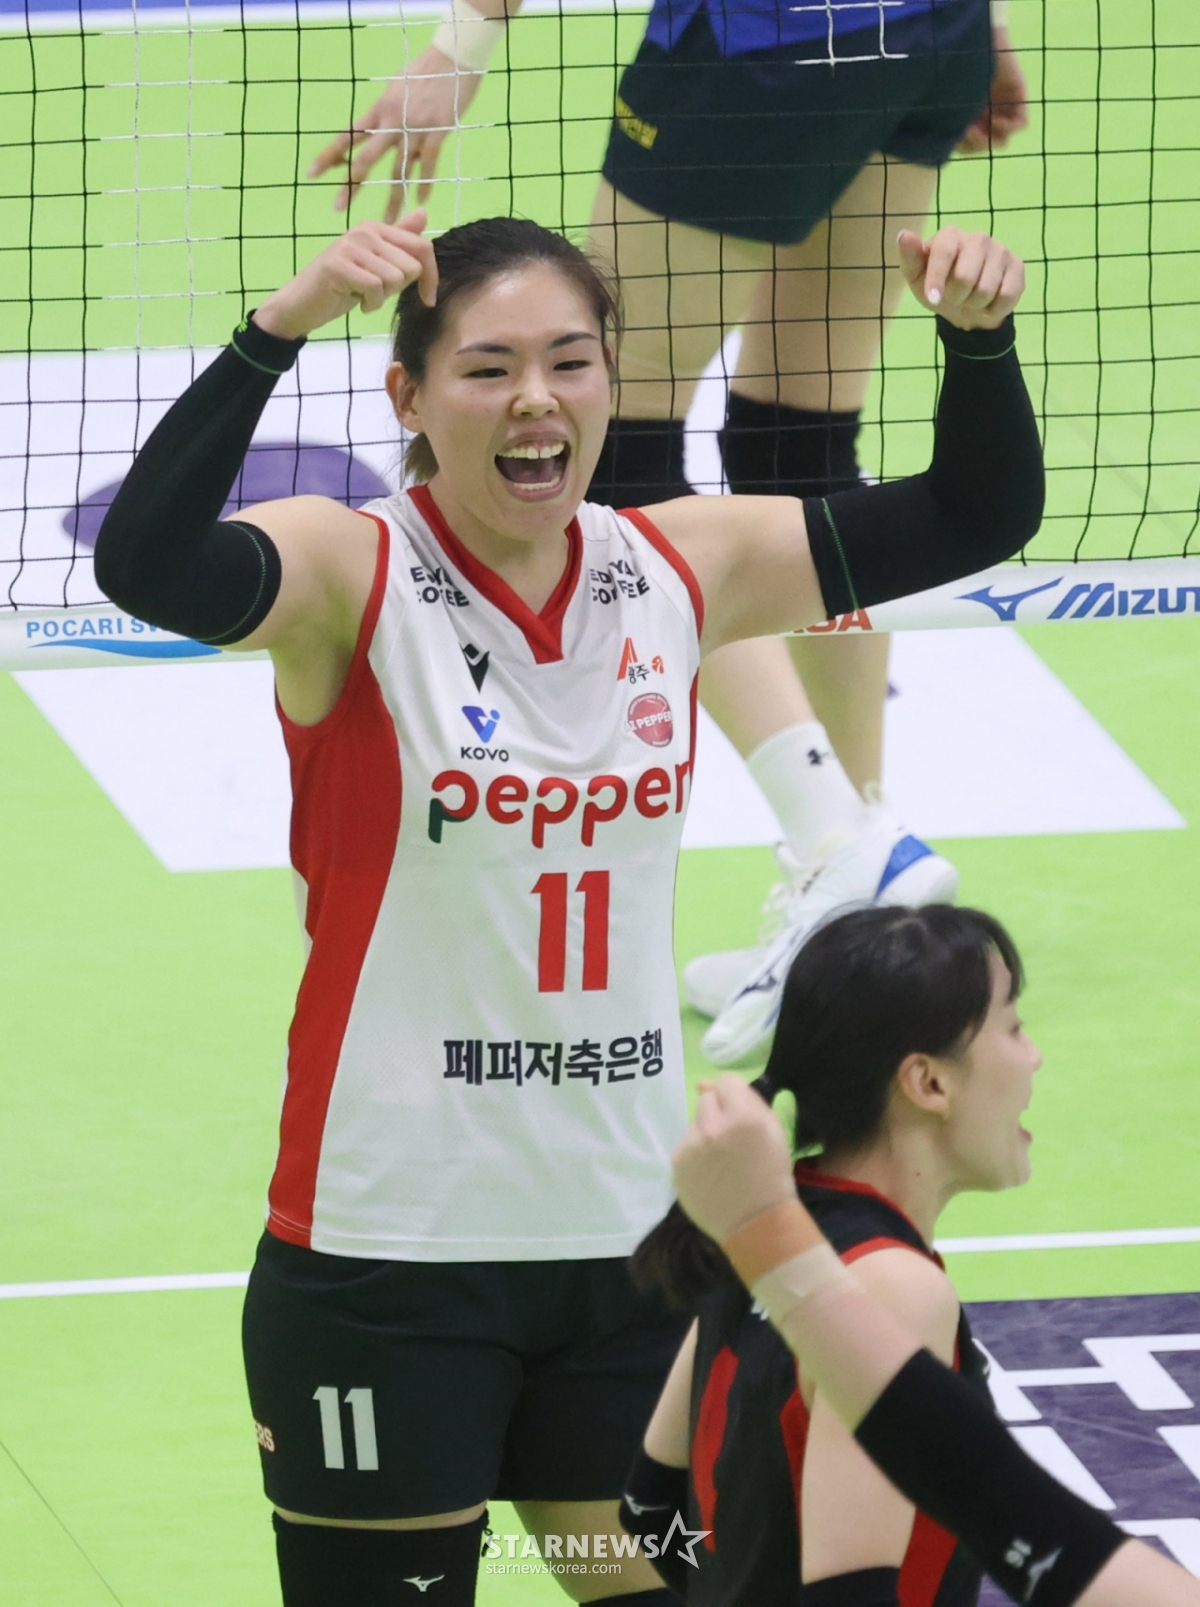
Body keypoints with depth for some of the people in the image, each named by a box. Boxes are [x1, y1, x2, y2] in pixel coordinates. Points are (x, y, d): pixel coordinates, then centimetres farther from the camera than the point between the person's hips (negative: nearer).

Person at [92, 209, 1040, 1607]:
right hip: (392, 1256, -5)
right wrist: (282, 324, -42)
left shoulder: (675, 574, 4)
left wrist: (977, 333, -7)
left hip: (622, 1225, 5)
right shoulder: (353, 575, -11)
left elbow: (977, 515, 11)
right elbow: (144, 563, -33)